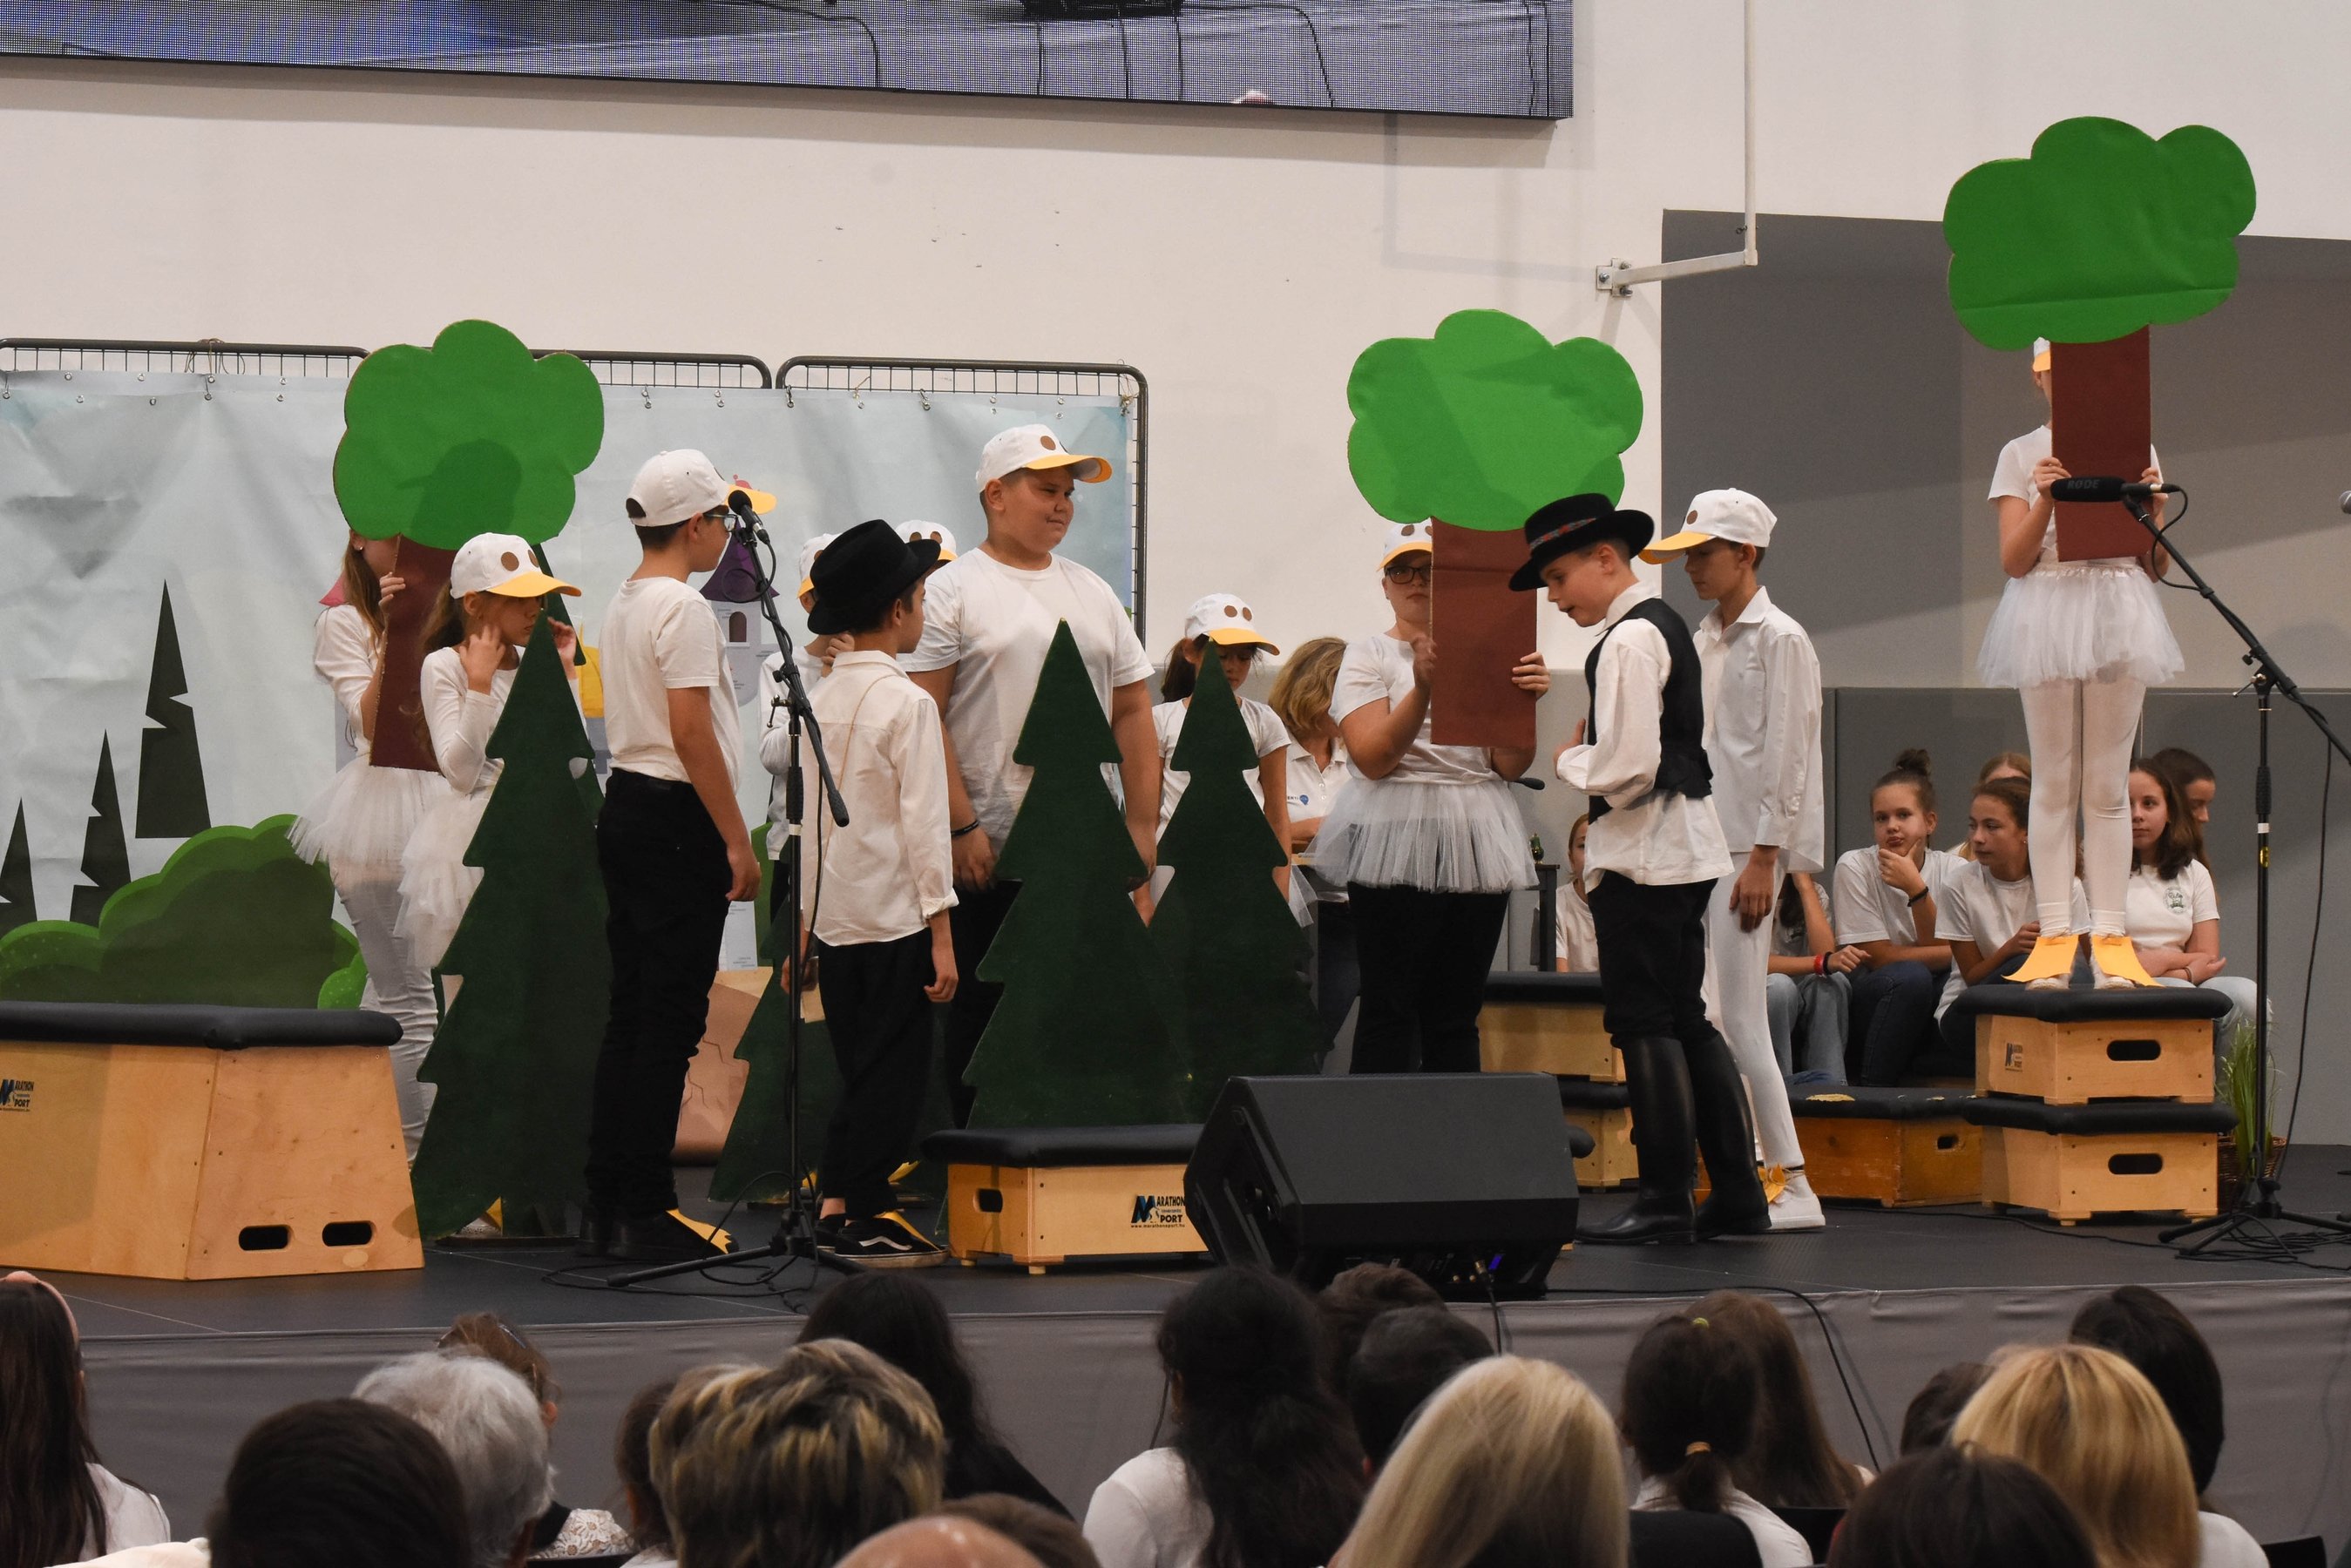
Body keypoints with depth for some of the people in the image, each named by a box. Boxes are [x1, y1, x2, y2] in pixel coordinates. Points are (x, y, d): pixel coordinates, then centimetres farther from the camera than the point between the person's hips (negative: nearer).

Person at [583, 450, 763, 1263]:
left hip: (623, 807, 10)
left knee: (629, 1010, 11)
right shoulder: (683, 608, -14)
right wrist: (737, 841, -16)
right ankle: (646, 1211, -7)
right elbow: (692, 733, -20)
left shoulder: (623, 604, 15)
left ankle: (607, 1205, 13)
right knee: (670, 1018, -7)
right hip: (675, 821, -10)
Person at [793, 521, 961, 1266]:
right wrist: (941, 930, -12)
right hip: (894, 912, -7)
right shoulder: (907, 702, -12)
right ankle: (861, 1218, 0)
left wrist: (807, 912, 18)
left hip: (833, 915, 7)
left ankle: (836, 1204, 12)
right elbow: (922, 820, -14)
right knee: (894, 1070, 0)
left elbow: (807, 814, 12)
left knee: (859, 1070, 14)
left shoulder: (820, 699, 9)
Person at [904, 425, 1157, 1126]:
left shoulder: (1094, 594, 16)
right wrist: (962, 827, -15)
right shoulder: (954, 591, -1)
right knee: (979, 1016, -1)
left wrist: (1142, 825, 6)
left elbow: (1133, 714, 16)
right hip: (988, 851, -5)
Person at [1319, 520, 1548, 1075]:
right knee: (1390, 1013, -6)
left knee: (1457, 1017, 5)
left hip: (1478, 843, 4)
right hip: (1398, 843, -4)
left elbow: (1511, 766, 7)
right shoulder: (1368, 655, 4)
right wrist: (1422, 687, -22)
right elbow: (1372, 757, -11)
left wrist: (1525, 701, -10)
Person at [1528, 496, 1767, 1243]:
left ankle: (1665, 1200, -4)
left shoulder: (1629, 639, -15)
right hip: (1686, 843, 10)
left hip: (1644, 851, -10)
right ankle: (1737, 1194, 14)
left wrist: (1570, 759, -4)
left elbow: (1627, 766, -22)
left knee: (1644, 1022, -6)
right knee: (1687, 1019, 13)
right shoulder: (1664, 625, 16)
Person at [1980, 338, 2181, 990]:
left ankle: (2111, 937, 1)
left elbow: (2156, 568, 10)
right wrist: (2045, 498, -15)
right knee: (2053, 783, -2)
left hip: (2119, 613, 1)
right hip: (2047, 610, -1)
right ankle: (2054, 936, -1)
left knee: (2108, 785, 0)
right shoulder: (2022, 456, 7)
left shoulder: (2135, 451, 11)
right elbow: (2013, 560, -1)